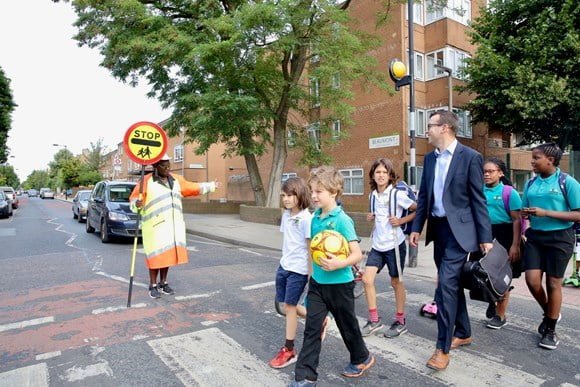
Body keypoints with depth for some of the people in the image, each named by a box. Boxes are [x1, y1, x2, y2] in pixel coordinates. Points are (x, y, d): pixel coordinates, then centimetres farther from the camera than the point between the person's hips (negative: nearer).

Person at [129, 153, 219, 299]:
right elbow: (134, 199, -7)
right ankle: (153, 286, 10)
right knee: (156, 255, -4)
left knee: (168, 253, 8)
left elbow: (192, 187, 23)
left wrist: (211, 186, 29)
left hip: (172, 225, 5)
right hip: (155, 225, -5)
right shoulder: (146, 181, -6)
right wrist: (137, 204, -30)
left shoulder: (176, 180, 12)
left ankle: (163, 283, 22)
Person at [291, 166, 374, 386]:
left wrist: (338, 264, -36)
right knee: (312, 329, 5)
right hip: (317, 283, 5)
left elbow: (357, 254, -20)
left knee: (347, 325, 16)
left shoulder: (342, 220, -19)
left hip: (339, 284, -5)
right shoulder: (315, 218, 1)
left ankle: (362, 358, 43)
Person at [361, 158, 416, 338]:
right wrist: (372, 217, 3)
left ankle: (400, 321, 26)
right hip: (377, 244, 5)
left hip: (394, 244, -5)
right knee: (367, 279, -2)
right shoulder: (373, 195, 6)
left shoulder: (397, 194, -12)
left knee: (396, 282, 8)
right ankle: (374, 320, 13)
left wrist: (402, 220, -15)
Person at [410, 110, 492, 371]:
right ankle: (463, 332, 34)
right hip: (437, 229, 7)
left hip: (458, 230, -7)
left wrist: (485, 237, -9)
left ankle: (443, 347, 1)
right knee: (452, 283, 17)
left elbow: (478, 199, -9)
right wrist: (416, 227, 10)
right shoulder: (429, 158, 9)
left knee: (446, 285, -11)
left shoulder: (470, 157, -9)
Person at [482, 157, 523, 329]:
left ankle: (500, 315, 22)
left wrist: (515, 245, -14)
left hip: (503, 237, -3)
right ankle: (492, 301, 38)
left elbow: (517, 220, -9)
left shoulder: (509, 192, -7)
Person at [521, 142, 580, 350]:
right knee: (532, 280, -3)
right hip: (535, 236, 4)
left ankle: (550, 330, 22)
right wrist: (525, 214, -5)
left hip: (559, 237, -4)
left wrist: (546, 212, -21)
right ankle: (548, 313, 28)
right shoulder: (531, 183, 6)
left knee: (553, 283, 5)